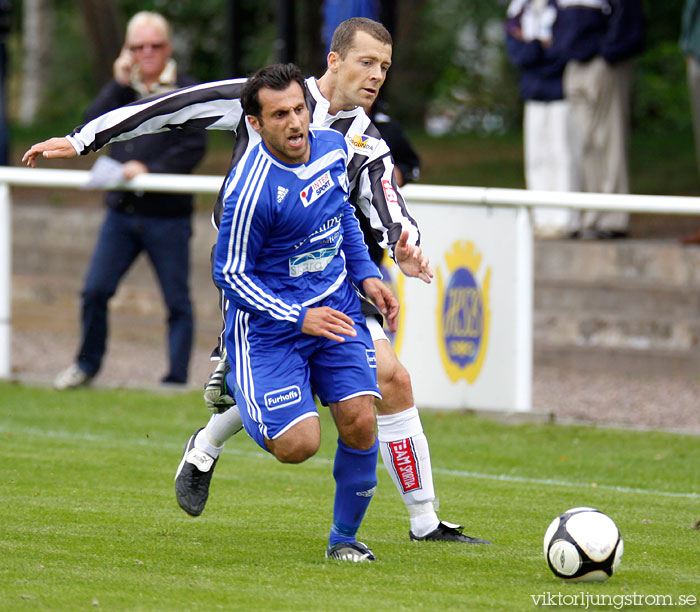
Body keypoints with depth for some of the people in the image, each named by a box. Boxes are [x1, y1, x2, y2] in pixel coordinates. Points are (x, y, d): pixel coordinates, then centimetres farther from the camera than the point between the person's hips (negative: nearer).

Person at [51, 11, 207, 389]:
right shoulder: (122, 89, 14)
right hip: (121, 212, 4)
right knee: (95, 290, 2)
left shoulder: (186, 93, -1)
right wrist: (119, 84, -7)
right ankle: (87, 364, 20)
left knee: (177, 301, 0)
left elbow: (192, 149, -10)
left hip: (167, 216, -4)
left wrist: (150, 169, -21)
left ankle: (176, 379, 5)